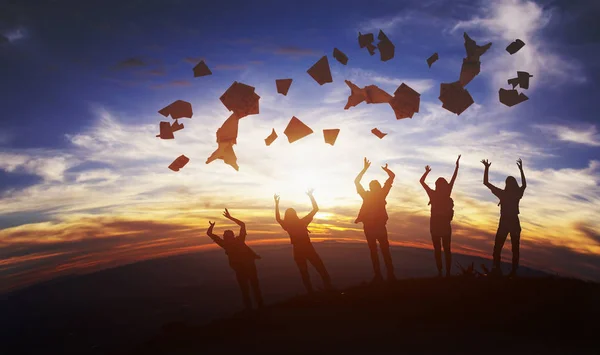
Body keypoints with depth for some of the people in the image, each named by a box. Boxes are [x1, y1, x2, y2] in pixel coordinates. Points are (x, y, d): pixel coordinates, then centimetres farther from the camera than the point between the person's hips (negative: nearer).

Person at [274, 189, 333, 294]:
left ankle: (311, 293, 9)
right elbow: (316, 209, -3)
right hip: (308, 249, -2)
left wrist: (276, 204, 18)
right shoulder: (302, 222, -8)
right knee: (322, 271, 5)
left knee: (304, 274, 12)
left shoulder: (287, 225, -3)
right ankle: (329, 289, -4)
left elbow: (278, 218, 18)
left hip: (298, 251, 2)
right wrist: (311, 196, 0)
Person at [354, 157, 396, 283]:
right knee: (385, 251, 6)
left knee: (373, 251, 5)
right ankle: (390, 275, -1)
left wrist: (365, 168, 10)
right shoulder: (382, 193, -2)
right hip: (380, 226, 0)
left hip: (369, 226, 0)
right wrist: (385, 169, 20)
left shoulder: (366, 195, -1)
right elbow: (392, 176, 4)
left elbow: (356, 181, 9)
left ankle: (378, 276, -1)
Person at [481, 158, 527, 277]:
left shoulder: (502, 194, -8)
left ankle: (497, 269, -11)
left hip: (504, 223, -3)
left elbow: (486, 182, -4)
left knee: (497, 247, 1)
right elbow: (524, 184, 22)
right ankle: (514, 271, 1)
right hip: (515, 223, 3)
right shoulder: (518, 194, -1)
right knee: (515, 248, 7)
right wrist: (521, 169, 25)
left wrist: (487, 168, 1)